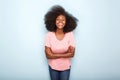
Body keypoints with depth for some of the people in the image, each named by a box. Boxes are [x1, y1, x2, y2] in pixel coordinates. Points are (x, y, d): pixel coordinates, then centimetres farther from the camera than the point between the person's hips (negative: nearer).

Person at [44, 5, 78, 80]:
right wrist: (65, 54, -19)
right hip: (53, 67, 0)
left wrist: (55, 55, -19)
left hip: (66, 67, 0)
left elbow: (72, 54, -16)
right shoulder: (49, 35, -18)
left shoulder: (70, 34, -16)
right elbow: (48, 55, -19)